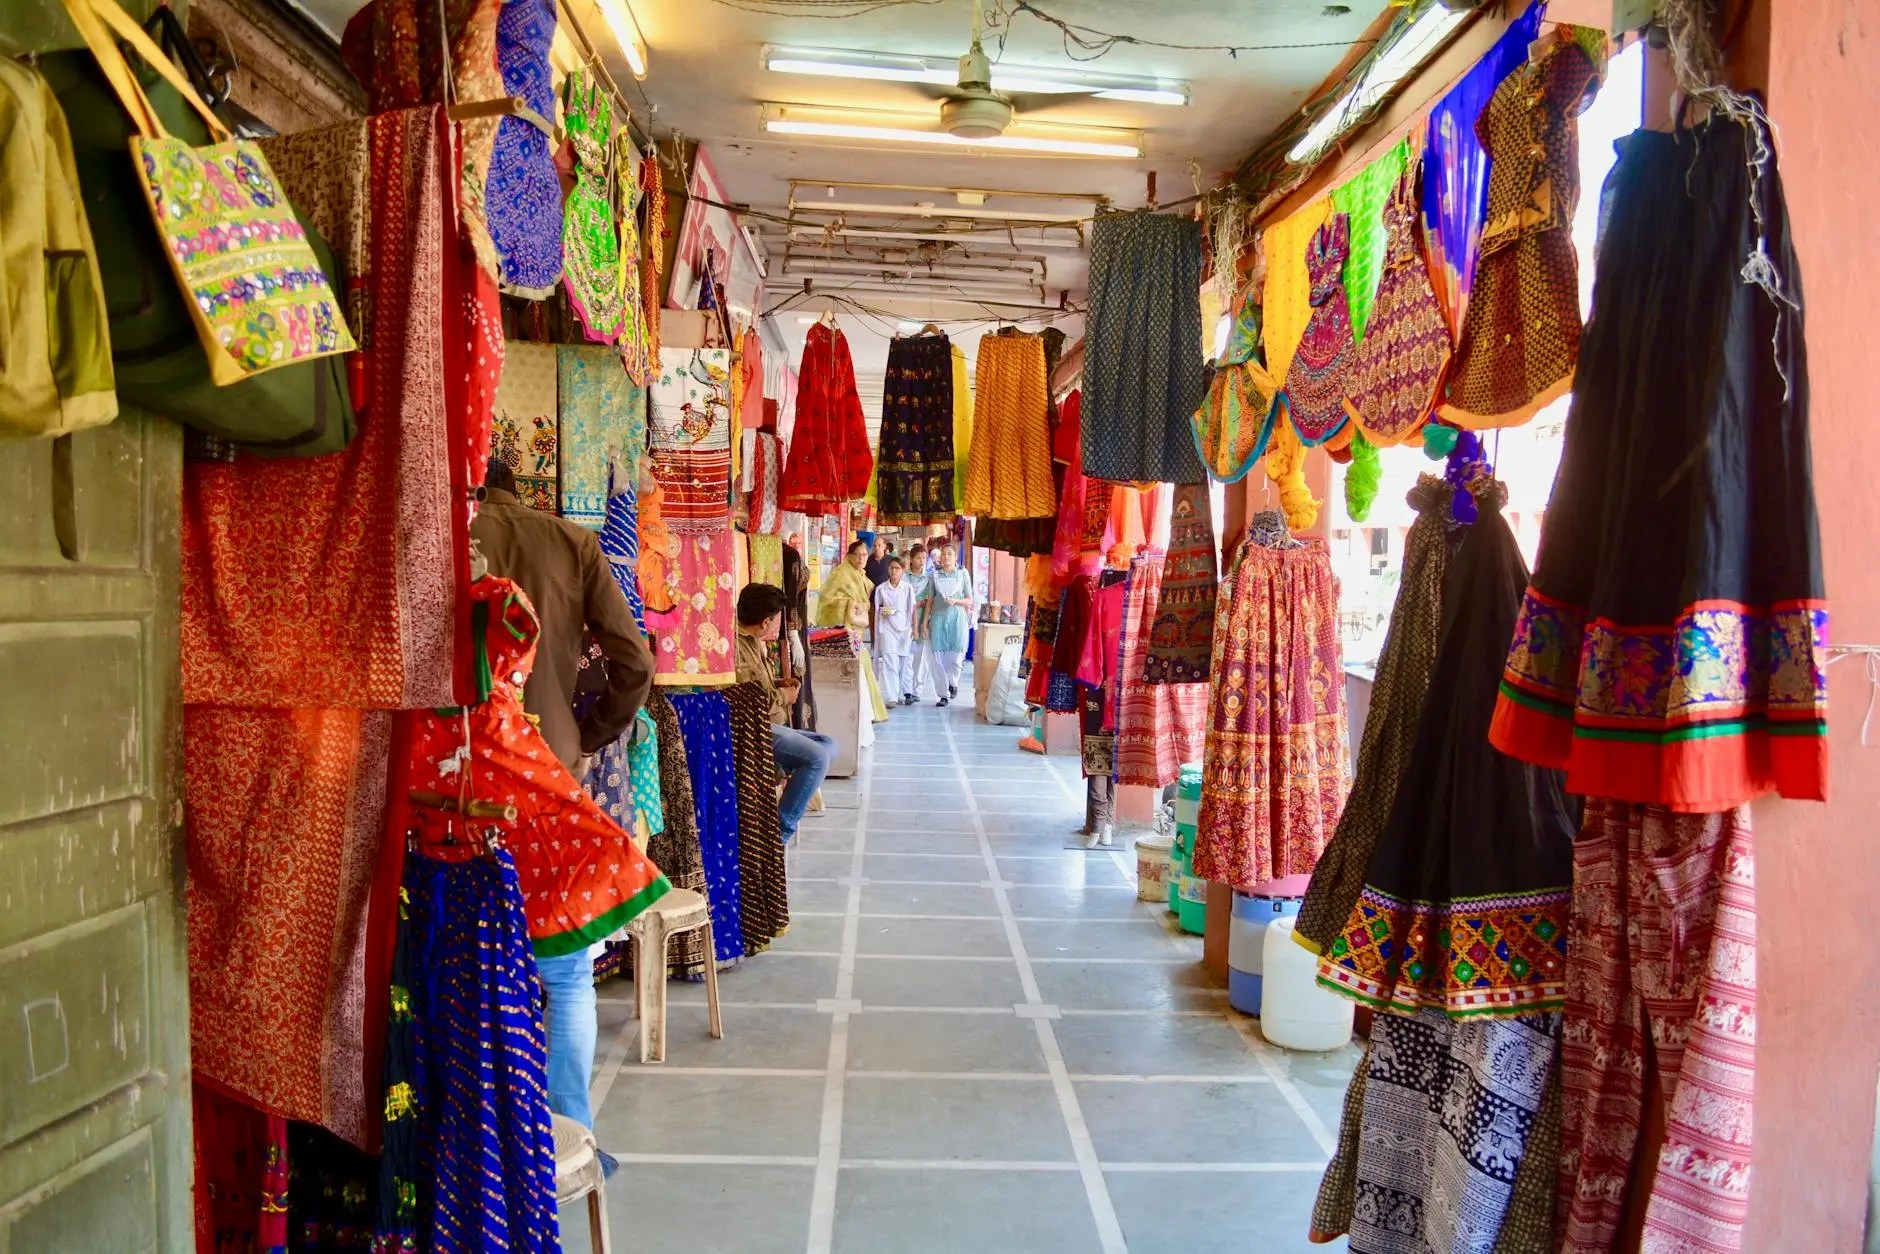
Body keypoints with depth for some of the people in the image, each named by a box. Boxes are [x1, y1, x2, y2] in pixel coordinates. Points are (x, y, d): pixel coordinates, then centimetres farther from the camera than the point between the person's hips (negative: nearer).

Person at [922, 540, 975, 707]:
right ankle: (943, 694, 8)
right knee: (939, 658, -2)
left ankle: (953, 682, 26)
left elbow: (970, 600, 5)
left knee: (955, 656, -5)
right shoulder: (935, 575, 9)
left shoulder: (963, 574, 5)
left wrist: (955, 601, -13)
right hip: (938, 618, 1)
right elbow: (930, 600, 10)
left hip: (958, 618, -1)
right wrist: (925, 622, 5)